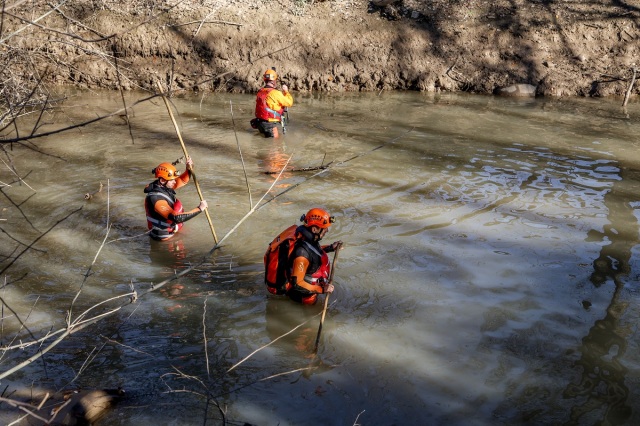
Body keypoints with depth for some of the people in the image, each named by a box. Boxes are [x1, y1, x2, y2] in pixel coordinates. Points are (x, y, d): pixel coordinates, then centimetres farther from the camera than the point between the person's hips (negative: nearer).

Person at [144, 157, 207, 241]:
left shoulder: (163, 186, -7)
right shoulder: (157, 199, -31)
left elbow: (183, 181, 7)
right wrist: (199, 209, -33)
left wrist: (189, 169, -14)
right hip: (163, 235, -8)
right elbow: (176, 218, -37)